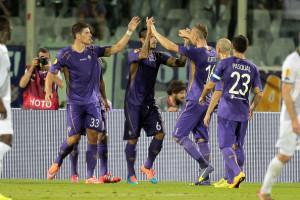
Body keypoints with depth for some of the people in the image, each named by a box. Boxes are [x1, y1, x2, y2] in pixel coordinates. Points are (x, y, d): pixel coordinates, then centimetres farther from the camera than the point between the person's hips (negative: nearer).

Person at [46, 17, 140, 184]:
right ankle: (57, 164, 19)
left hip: (93, 102, 4)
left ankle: (90, 176, -1)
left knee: (94, 137, -5)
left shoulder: (93, 51, 5)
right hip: (75, 102, -4)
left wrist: (129, 32, -2)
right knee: (74, 138, -8)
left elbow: (116, 49, 7)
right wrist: (48, 91, -17)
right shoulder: (66, 54, -6)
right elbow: (51, 73, -2)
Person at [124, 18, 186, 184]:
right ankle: (131, 174, 9)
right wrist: (149, 29, -36)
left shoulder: (157, 56, 6)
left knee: (160, 134, -7)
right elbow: (143, 55, -33)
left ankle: (148, 166, 11)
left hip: (149, 102, 5)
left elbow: (179, 63, -2)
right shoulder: (134, 54, -10)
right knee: (133, 138, -2)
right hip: (134, 103, -5)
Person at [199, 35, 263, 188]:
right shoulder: (253, 68, 6)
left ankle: (237, 172, -24)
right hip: (243, 113, 4)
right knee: (238, 146, 14)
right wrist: (252, 108, 24)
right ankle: (235, 180, 15)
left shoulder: (225, 63, -5)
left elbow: (210, 85, -3)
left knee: (225, 145, -3)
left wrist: (202, 97, 17)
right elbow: (259, 93, 5)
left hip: (227, 111, -4)